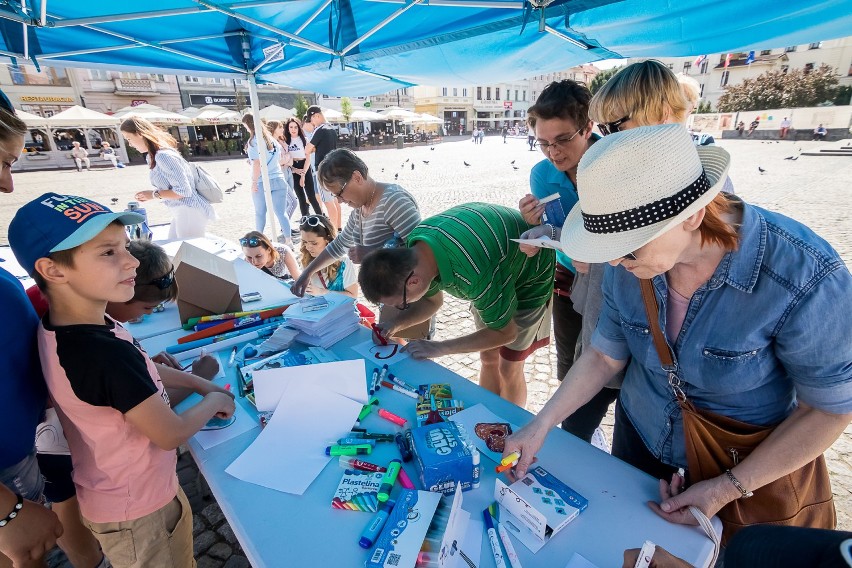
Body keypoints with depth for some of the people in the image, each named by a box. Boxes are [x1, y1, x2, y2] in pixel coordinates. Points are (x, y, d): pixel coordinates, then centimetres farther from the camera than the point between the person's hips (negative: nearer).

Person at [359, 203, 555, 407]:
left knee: (509, 368, 2)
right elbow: (432, 300, -3)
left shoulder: (474, 274, -45)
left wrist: (440, 348, -27)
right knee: (488, 358, 13)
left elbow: (505, 333, -26)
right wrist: (395, 322, -20)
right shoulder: (415, 244, -22)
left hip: (530, 279, -6)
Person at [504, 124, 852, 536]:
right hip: (638, 441, 4)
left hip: (748, 468, -3)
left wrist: (727, 489, -19)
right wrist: (540, 426, -15)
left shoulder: (804, 276, -32)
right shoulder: (628, 265, -20)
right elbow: (605, 355, -8)